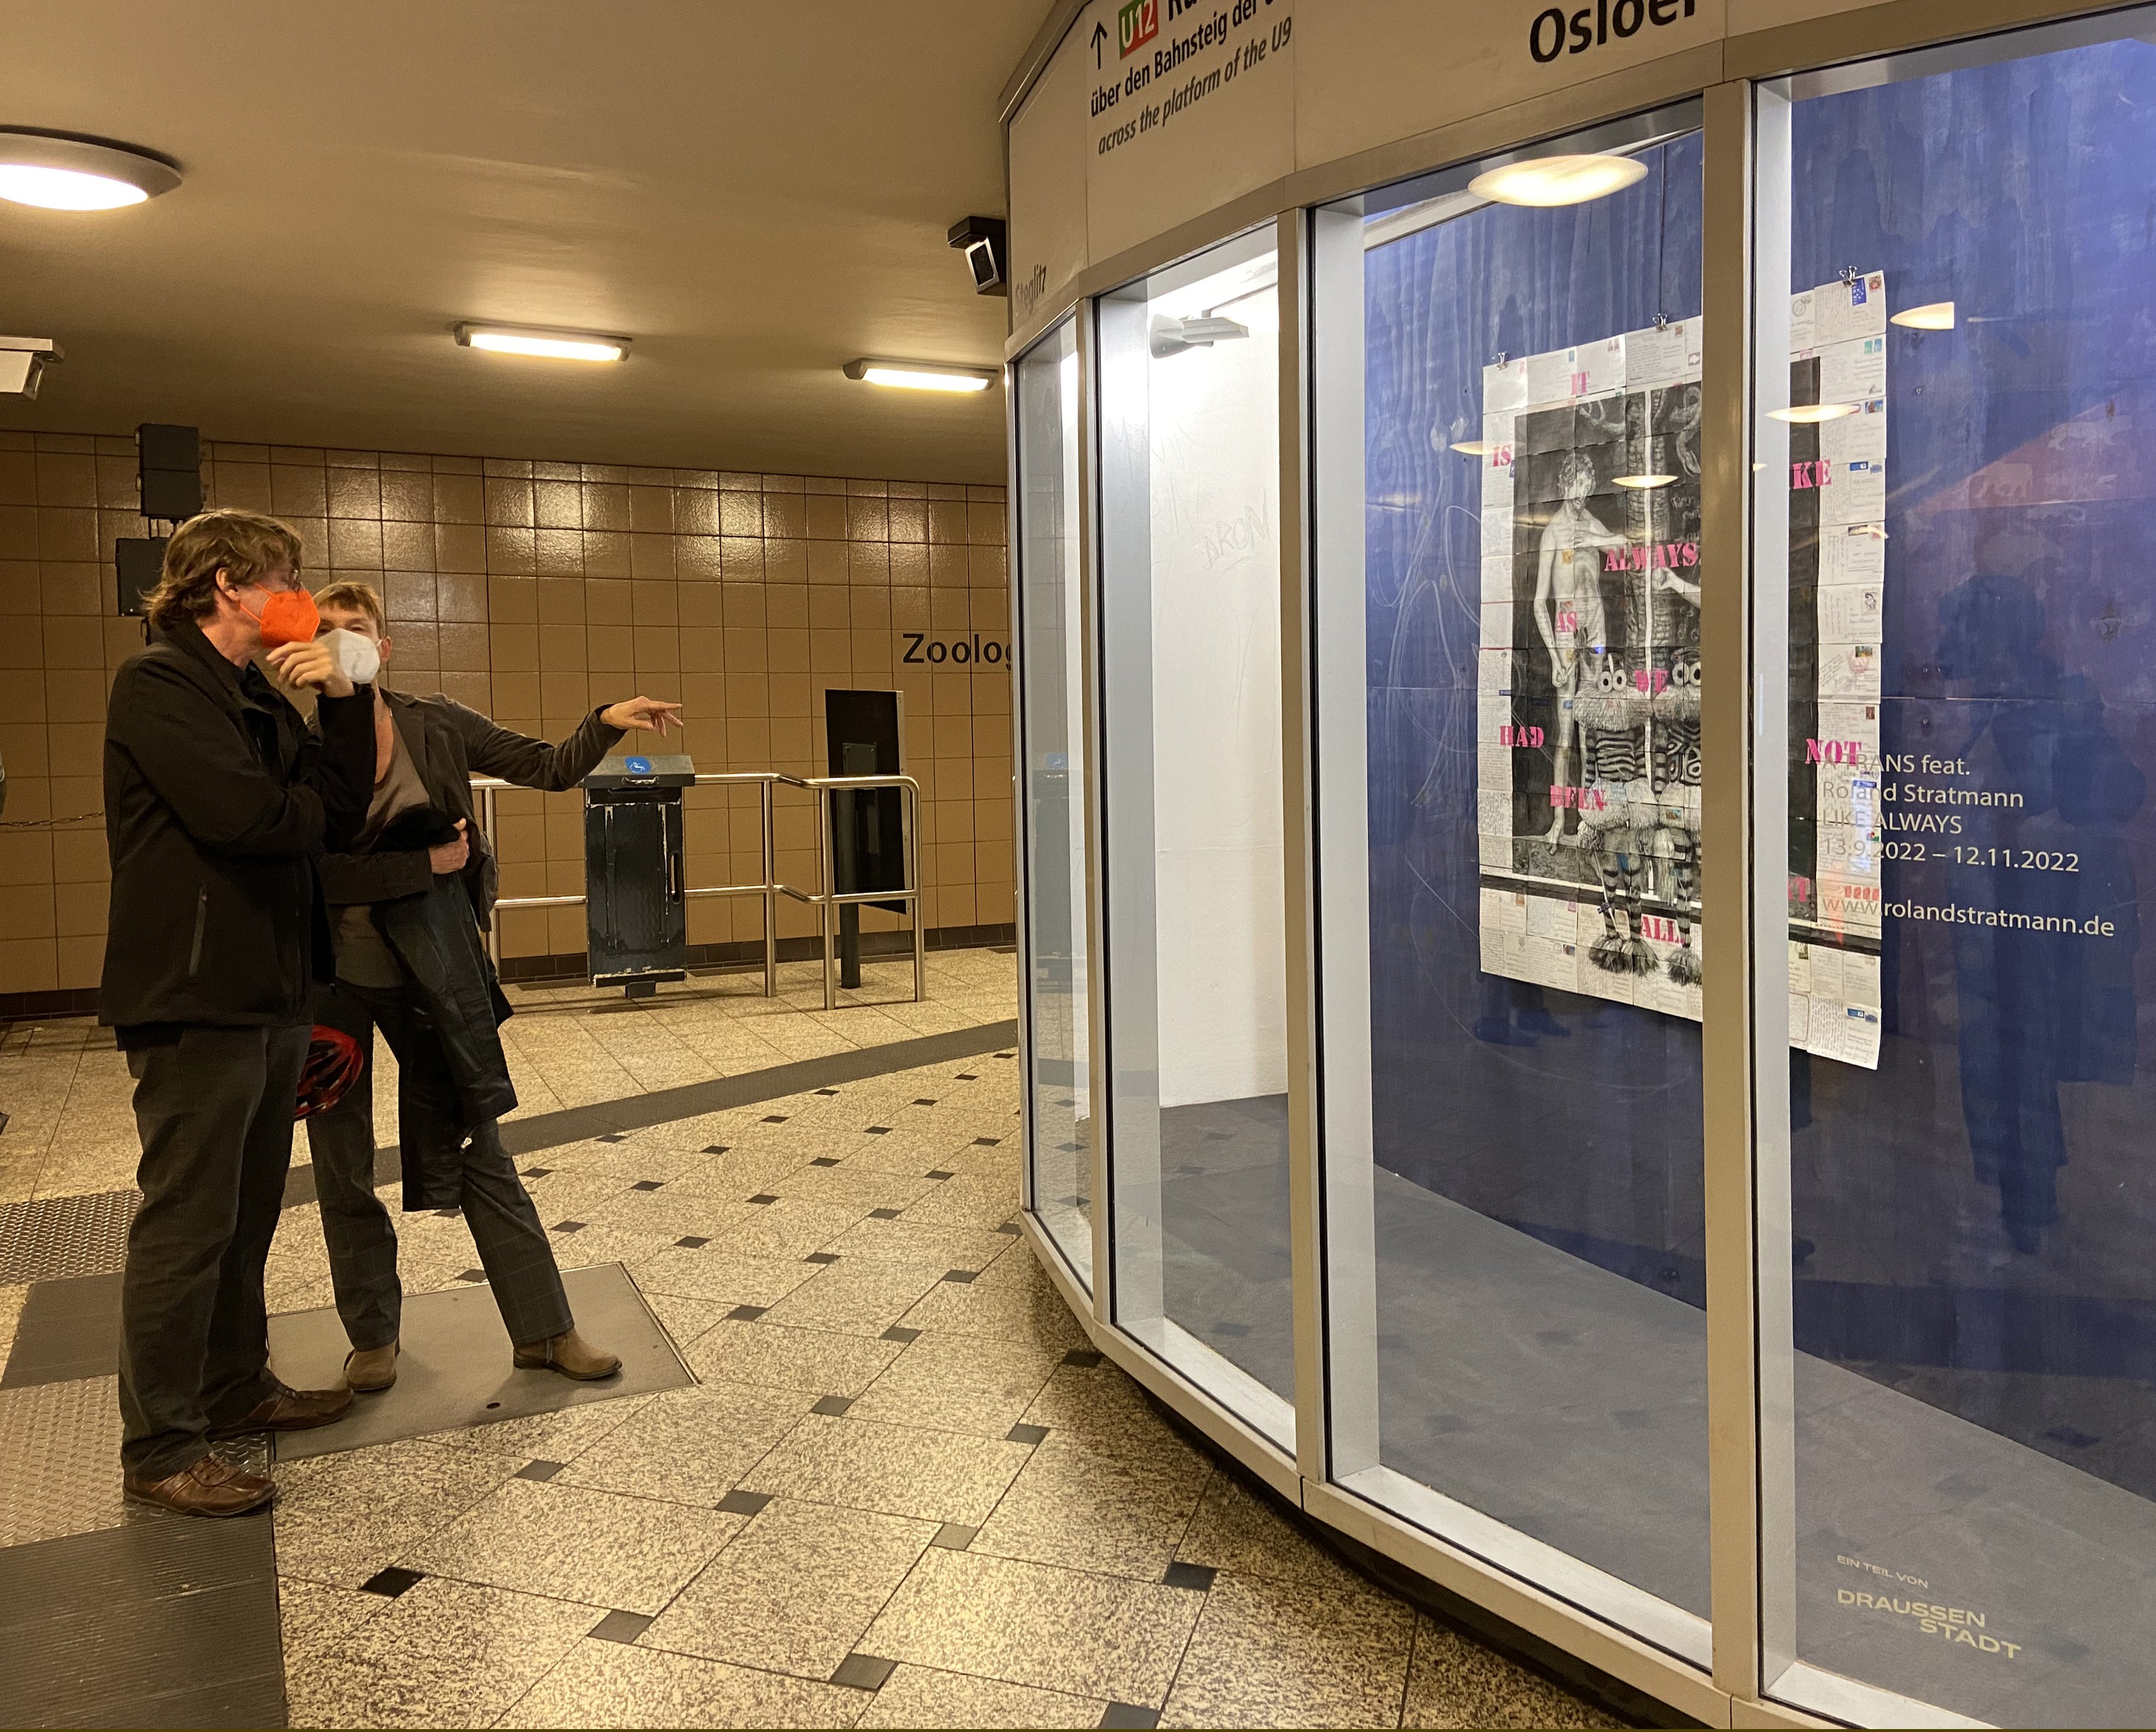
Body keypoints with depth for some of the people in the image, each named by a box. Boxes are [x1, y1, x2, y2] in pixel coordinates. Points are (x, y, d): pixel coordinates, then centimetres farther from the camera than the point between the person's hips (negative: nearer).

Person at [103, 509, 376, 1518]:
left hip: (271, 992, 9)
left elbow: (341, 816, 6)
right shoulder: (158, 683, -10)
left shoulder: (260, 698, 16)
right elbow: (239, 813, -24)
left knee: (246, 1212, 18)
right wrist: (308, 813, -3)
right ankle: (159, 1451, 9)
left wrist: (342, 700, -5)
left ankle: (235, 1387, 32)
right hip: (196, 998, -9)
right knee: (186, 1225, -2)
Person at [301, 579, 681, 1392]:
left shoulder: (434, 727, -3)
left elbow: (547, 768, 1)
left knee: (473, 1149, 5)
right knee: (342, 1164, 11)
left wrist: (607, 723, -12)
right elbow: (318, 876, -19)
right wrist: (426, 864, -19)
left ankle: (545, 1330, 12)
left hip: (429, 973, 1)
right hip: (333, 980, 0)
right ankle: (373, 1333, 29)